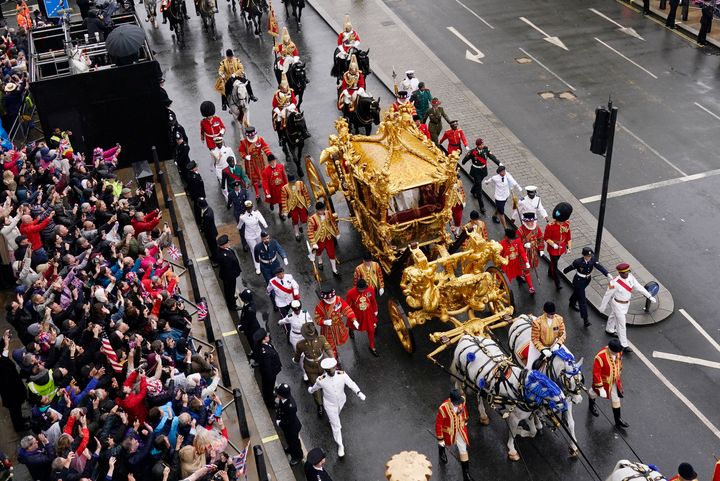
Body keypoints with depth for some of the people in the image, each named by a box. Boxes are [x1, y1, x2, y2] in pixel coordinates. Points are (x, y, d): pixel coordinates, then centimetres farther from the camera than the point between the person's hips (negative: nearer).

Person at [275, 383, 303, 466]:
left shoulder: (291, 406, -45)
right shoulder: (282, 400, -23)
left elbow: (290, 421, -30)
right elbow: (279, 408, -3)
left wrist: (280, 423, -18)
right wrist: (277, 418, -12)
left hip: (292, 428, -7)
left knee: (294, 441, 22)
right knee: (288, 439, 34)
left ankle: (297, 457, 49)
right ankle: (291, 449, 64)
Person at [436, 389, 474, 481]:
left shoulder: (462, 399, -27)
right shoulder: (443, 408, -40)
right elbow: (438, 423, -25)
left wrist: (465, 420, 16)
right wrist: (440, 439, -15)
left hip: (461, 429, 3)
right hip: (449, 431, -3)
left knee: (463, 449, 12)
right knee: (447, 443, 29)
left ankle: (466, 473, 28)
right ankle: (441, 450, 66)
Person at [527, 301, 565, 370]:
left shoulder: (559, 319, -17)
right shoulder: (537, 322, -27)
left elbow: (562, 333, -7)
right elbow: (535, 339, -20)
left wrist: (558, 344, -25)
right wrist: (543, 350, -31)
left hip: (554, 345, 3)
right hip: (539, 345, -3)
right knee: (530, 368, -6)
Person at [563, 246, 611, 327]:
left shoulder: (593, 260, -18)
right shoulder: (578, 262, -29)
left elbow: (600, 266, -29)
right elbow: (570, 268, -12)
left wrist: (608, 274, -42)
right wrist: (564, 271, 7)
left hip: (587, 280, 6)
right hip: (579, 281, -6)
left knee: (577, 292, 33)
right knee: (582, 300, -5)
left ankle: (572, 303, 64)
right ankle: (585, 321, -2)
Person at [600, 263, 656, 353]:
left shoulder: (630, 277, -16)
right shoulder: (614, 283, -33)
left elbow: (639, 287, -8)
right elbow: (607, 295, -21)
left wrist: (650, 296, -10)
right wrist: (603, 307, -10)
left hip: (626, 303, 7)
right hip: (618, 304, -7)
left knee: (614, 316, 32)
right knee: (622, 324, 1)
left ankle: (609, 329, 58)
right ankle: (624, 345, 14)